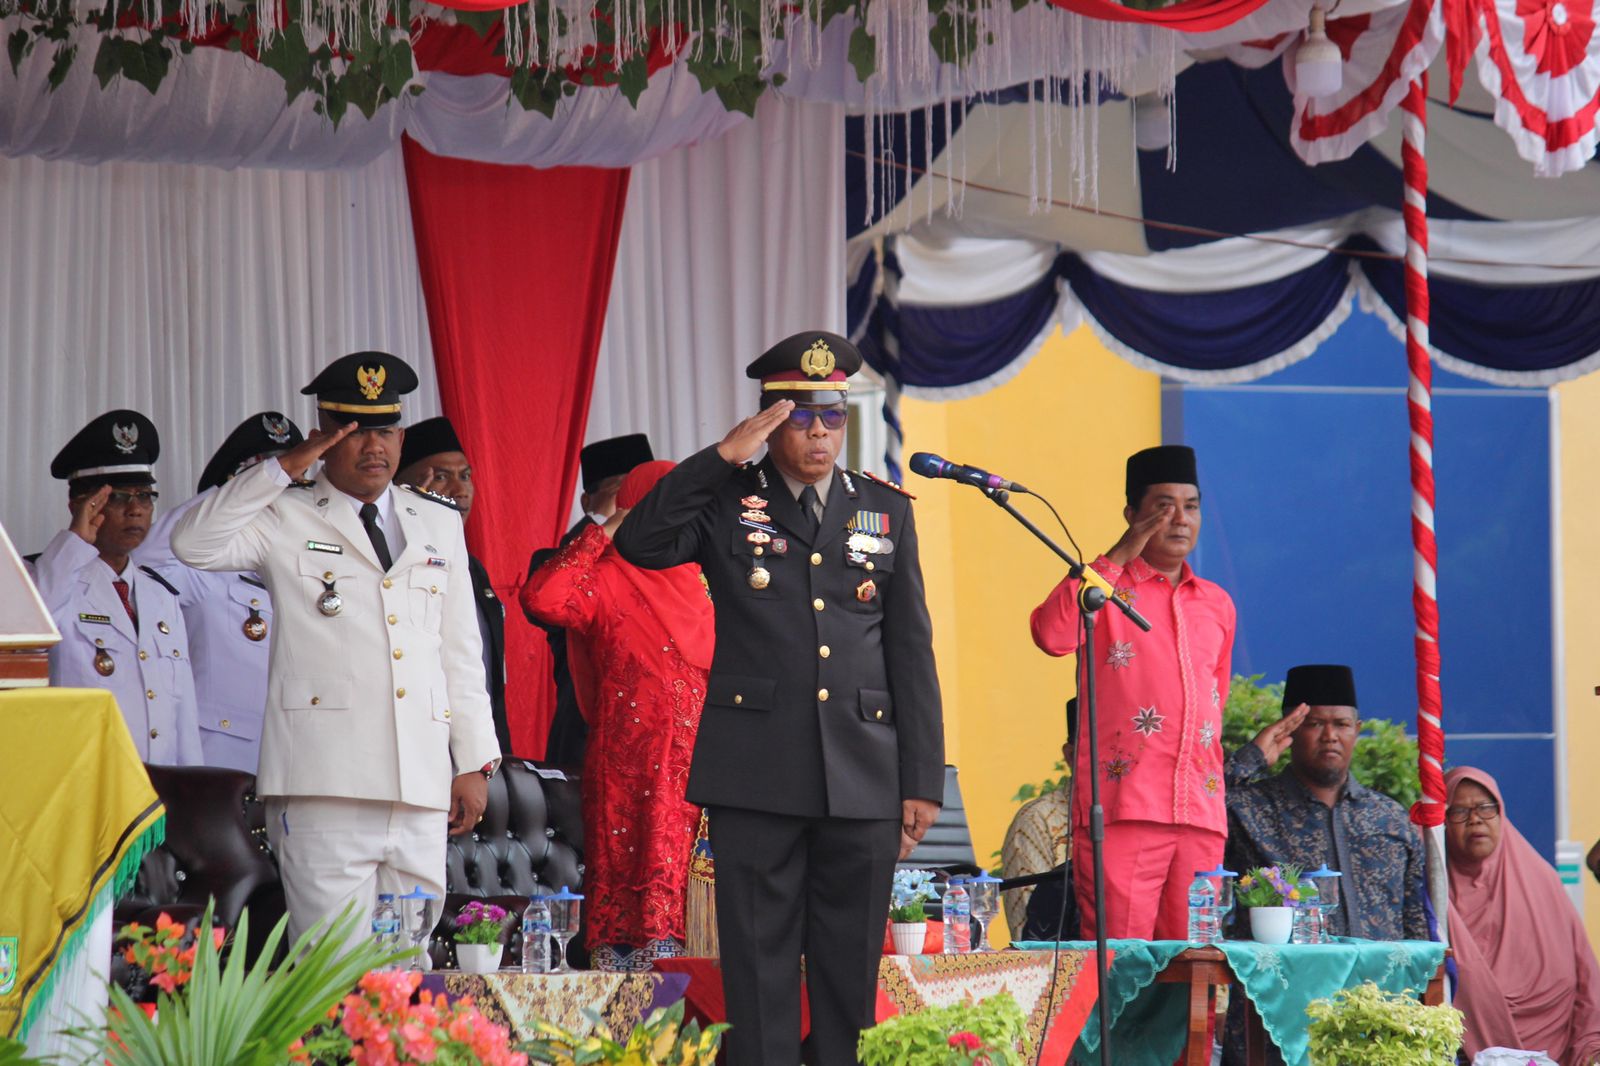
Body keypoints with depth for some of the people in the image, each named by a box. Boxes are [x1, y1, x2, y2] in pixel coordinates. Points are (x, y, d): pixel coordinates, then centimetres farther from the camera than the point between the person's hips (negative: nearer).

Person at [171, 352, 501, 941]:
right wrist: (284, 468, -9)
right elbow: (193, 543, -10)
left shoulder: (439, 522, 21)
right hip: (326, 784, -4)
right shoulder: (286, 518, 7)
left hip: (422, 781, 4)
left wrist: (475, 762, 15)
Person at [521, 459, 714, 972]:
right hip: (633, 771, -5)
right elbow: (541, 598, -18)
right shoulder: (609, 578, 0)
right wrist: (601, 535, -11)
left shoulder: (704, 583, 17)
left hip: (698, 770, 5)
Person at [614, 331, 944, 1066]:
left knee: (851, 972, 6)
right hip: (757, 776, -2)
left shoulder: (886, 510, 12)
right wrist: (723, 457, -14)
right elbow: (639, 544, -14)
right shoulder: (726, 504, 5)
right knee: (760, 971, 0)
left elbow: (911, 651, 11)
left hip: (863, 778, 2)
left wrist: (922, 779, 5)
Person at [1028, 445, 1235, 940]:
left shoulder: (1217, 605, 20)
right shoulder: (1107, 587, 5)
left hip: (1200, 812, 5)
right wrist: (1119, 557, -10)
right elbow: (1051, 635, -16)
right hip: (1122, 809, -5)